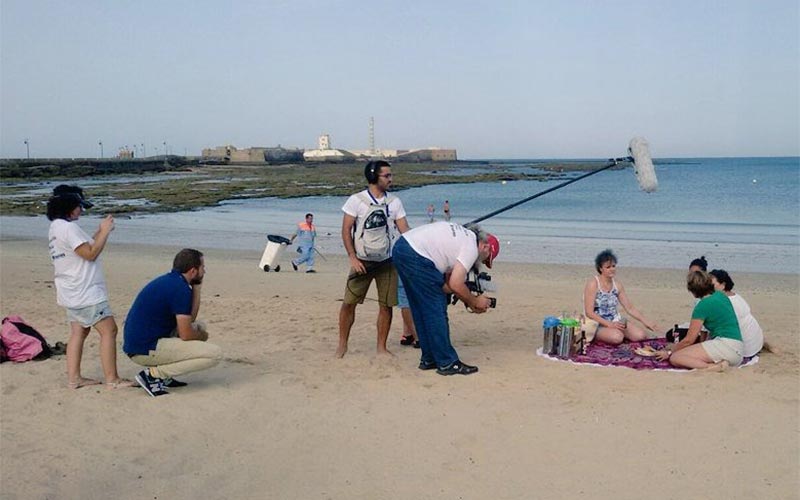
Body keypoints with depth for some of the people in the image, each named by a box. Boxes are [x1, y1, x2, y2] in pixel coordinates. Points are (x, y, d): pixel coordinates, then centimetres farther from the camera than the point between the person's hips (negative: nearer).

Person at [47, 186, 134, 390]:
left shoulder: (55, 228, 15)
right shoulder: (68, 227, -18)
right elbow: (91, 254, -19)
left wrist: (99, 232, 11)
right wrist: (105, 231, -11)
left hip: (72, 294, 10)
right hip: (86, 293, -10)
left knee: (78, 332, 13)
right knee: (108, 330, -7)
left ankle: (74, 378, 15)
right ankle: (112, 380, -5)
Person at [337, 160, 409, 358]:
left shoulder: (394, 202, 6)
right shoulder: (356, 200, -3)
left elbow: (405, 231, 2)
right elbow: (346, 231, -4)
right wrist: (352, 258, -13)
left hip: (387, 260, 3)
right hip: (362, 261, -2)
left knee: (386, 305, 2)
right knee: (349, 302, 0)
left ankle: (381, 347, 16)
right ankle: (342, 344, 16)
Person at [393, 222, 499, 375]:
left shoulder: (463, 235, 21)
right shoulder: (471, 248, -5)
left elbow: (448, 278, 20)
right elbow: (455, 284, -12)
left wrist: (469, 302, 18)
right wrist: (475, 302, 5)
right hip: (416, 257, -10)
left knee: (422, 310, 17)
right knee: (436, 310, -1)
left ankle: (429, 359, 26)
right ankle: (447, 363, 5)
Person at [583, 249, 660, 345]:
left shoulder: (617, 285, 7)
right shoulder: (593, 284, -12)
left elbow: (630, 308, 10)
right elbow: (589, 312, -17)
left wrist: (646, 321, -3)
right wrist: (609, 324, -25)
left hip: (616, 321, 6)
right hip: (597, 324, -6)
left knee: (640, 335, -16)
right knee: (616, 337, -34)